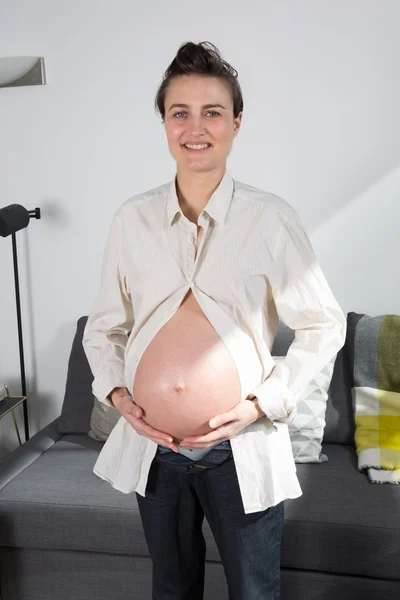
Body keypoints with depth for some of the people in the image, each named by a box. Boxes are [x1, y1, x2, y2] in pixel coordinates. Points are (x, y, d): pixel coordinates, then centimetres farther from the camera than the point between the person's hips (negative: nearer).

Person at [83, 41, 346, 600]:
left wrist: (265, 403, -11)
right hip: (153, 446, 3)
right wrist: (115, 391, -6)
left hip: (243, 448, -2)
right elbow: (104, 326, 8)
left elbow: (325, 326, -4)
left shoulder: (272, 219, -11)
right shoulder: (132, 219, -3)